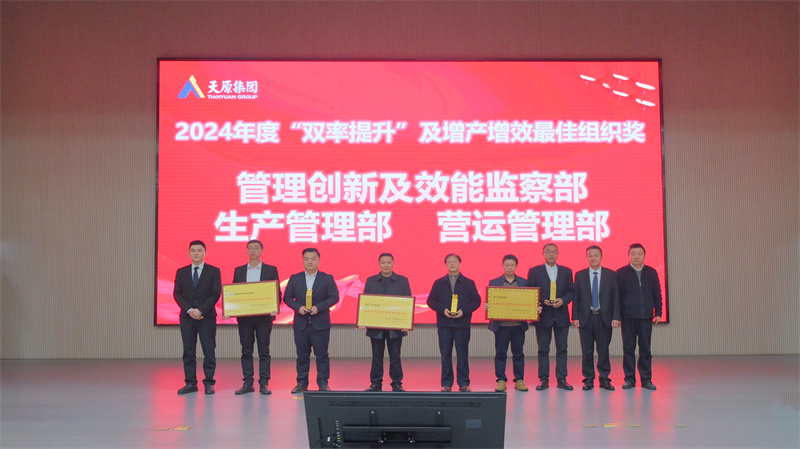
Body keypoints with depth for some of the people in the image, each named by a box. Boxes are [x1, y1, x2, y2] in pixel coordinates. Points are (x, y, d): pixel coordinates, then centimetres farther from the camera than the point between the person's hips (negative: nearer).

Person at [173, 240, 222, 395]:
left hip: (207, 317, -2)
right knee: (188, 351, 3)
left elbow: (216, 294, -3)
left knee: (209, 351, -4)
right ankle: (190, 383, 8)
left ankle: (209, 383, 3)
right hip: (187, 317, 2)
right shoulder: (181, 272, 11)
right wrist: (189, 310, -9)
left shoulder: (214, 271, 4)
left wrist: (201, 310, -12)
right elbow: (177, 294, 6)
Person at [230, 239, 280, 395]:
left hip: (264, 316, -2)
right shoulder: (238, 270, 11)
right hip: (244, 317, 2)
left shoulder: (271, 270, 5)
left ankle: (264, 384, 5)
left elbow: (277, 292, 3)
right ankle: (247, 384, 10)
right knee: (246, 351, 5)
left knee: (264, 351, 0)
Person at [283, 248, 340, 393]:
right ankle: (302, 382, 15)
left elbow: (334, 297, -2)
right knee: (302, 355, 7)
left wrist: (319, 307, -15)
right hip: (301, 323, 2)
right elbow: (287, 297, 7)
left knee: (322, 355, 1)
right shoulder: (295, 278, 8)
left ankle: (323, 383, 8)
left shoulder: (327, 278, 3)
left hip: (320, 324, -2)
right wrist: (298, 307, -11)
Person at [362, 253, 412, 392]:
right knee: (376, 357, 7)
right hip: (375, 327, 1)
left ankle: (397, 384, 12)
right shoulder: (370, 281, 8)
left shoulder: (403, 281, 5)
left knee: (395, 357, 4)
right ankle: (375, 384, 14)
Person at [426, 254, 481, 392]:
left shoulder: (469, 283, 7)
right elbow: (431, 301, 6)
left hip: (462, 323, -1)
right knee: (445, 355, 3)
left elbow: (476, 301, 3)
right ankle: (446, 383, 10)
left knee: (462, 354, 1)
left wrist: (464, 311, -12)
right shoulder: (438, 283, 10)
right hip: (444, 324, 1)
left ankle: (464, 383, 8)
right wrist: (443, 310, -10)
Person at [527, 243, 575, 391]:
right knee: (543, 349, 2)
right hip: (543, 316, -2)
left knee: (562, 348, 3)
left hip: (561, 315, 2)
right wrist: (542, 301, -14)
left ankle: (561, 379, 9)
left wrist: (563, 300, -12)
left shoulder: (566, 271, 10)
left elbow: (571, 291, 7)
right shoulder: (534, 271, 4)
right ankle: (543, 380, 7)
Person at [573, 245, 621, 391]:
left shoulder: (611, 275, 5)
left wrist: (616, 317, -5)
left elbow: (616, 297, 3)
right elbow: (576, 297, 5)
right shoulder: (580, 275, 6)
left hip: (604, 317, 0)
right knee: (587, 350, 3)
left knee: (603, 349, 3)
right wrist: (575, 317, -3)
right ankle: (588, 379, 11)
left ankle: (604, 379, 12)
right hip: (585, 317, 1)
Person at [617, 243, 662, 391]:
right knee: (628, 349, 3)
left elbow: (657, 294, 13)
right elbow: (616, 295, 2)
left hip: (646, 317, 2)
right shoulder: (621, 273, 3)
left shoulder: (651, 272, 10)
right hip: (628, 317, -1)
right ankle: (629, 379, 10)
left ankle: (646, 379, 12)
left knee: (645, 349, 4)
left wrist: (658, 312, 6)